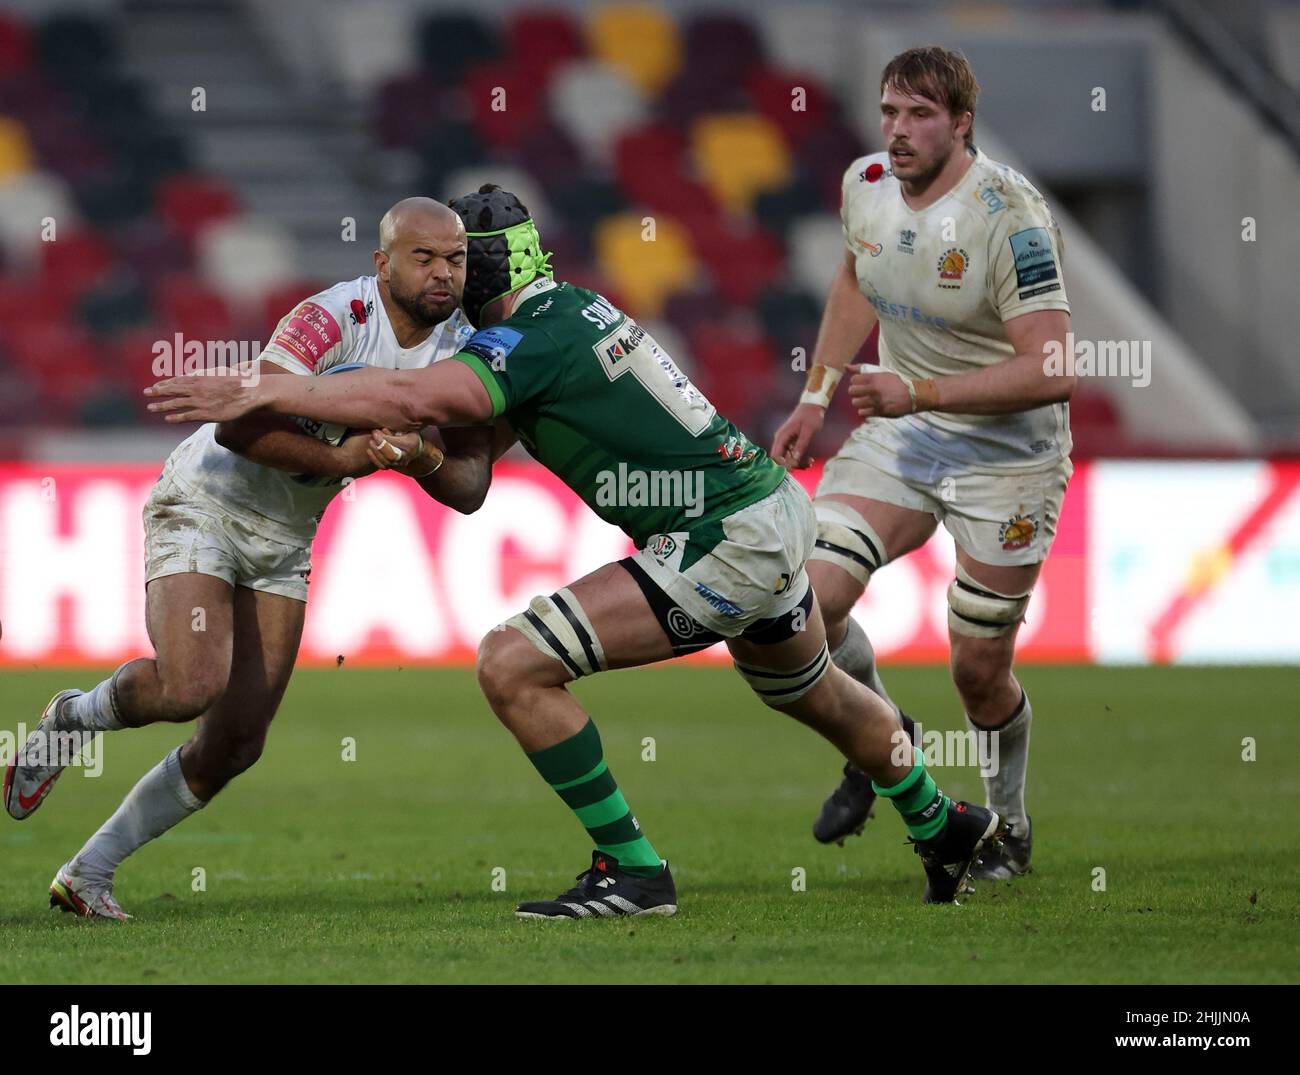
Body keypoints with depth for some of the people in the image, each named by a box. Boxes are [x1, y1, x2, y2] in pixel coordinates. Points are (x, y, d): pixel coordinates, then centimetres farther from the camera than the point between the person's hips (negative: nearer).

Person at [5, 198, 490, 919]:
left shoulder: (461, 352, -4)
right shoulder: (335, 318, -26)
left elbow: (469, 490, -4)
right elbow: (237, 424, -33)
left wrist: (423, 459, -25)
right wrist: (341, 459, -36)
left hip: (283, 541, 7)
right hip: (204, 505, -7)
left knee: (235, 746, 3)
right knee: (191, 686, -28)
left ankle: (88, 873, 17)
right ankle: (71, 719, 5)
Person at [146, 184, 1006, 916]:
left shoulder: (531, 338, -18)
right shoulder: (577, 306, 9)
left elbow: (415, 398, -35)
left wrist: (258, 392, -33)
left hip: (726, 547, -10)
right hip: (777, 508, 10)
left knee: (515, 666, -14)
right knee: (814, 693, 36)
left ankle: (633, 871, -7)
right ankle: (941, 825, 59)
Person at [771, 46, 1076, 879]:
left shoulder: (1009, 214, -24)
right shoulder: (866, 186, -3)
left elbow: (1051, 372, -28)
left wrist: (920, 391, -33)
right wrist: (818, 396, 16)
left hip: (1006, 453, -5)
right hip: (901, 433, 5)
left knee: (980, 671, 1)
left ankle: (1009, 826, 30)